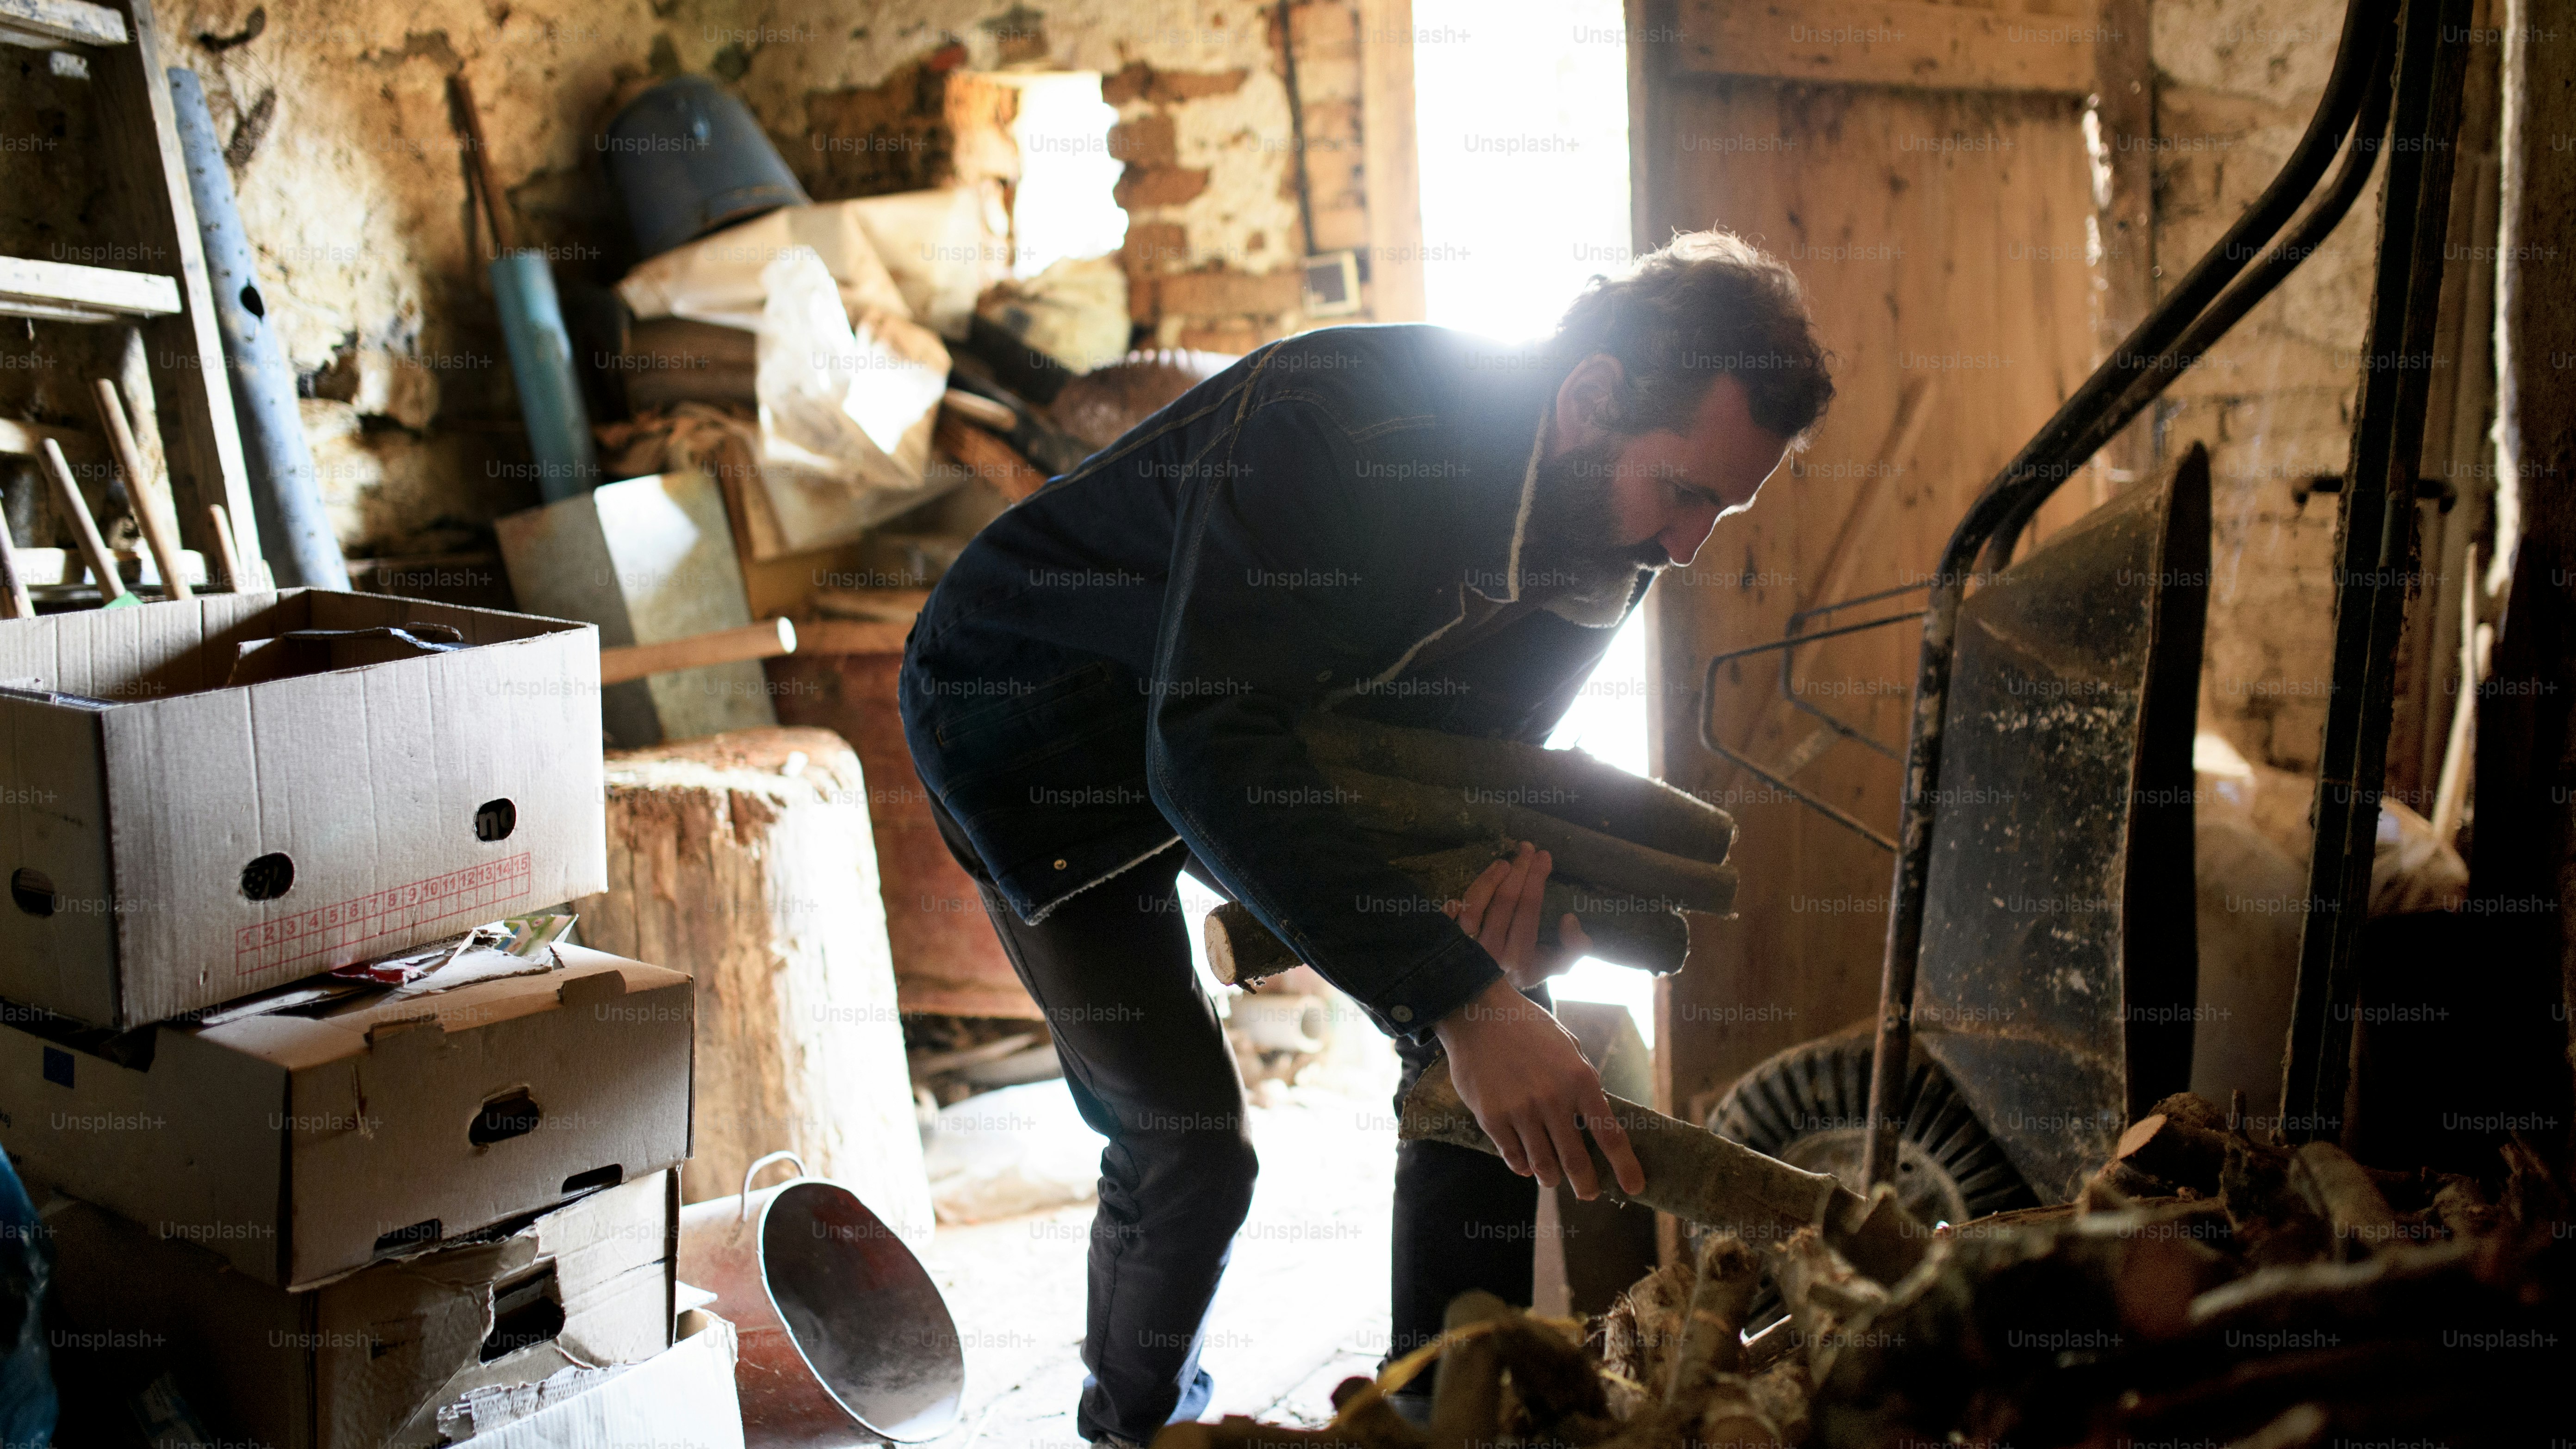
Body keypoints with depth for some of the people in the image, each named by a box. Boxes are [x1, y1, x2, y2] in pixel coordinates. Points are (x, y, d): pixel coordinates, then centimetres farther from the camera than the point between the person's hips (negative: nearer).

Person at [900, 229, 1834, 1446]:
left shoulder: (1595, 519, -12)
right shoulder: (1326, 419, -37)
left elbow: (1481, 744, -1)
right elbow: (1208, 754, -43)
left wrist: (1521, 849, -27)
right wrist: (1459, 999, -48)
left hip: (1266, 717, 7)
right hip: (1028, 712, -7)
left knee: (1496, 1008, -4)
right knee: (1186, 1147, -12)